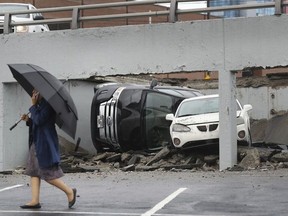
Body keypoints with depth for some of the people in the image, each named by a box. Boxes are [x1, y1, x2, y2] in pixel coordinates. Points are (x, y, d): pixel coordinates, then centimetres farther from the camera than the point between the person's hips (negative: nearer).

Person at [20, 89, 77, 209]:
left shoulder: (47, 104, -14)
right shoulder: (40, 105, 16)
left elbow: (39, 120, -24)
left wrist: (33, 106, -13)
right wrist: (28, 120, 4)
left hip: (45, 145, -10)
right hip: (36, 144, 10)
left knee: (48, 174, -6)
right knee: (33, 172, 6)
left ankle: (69, 191, 9)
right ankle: (35, 201, 7)